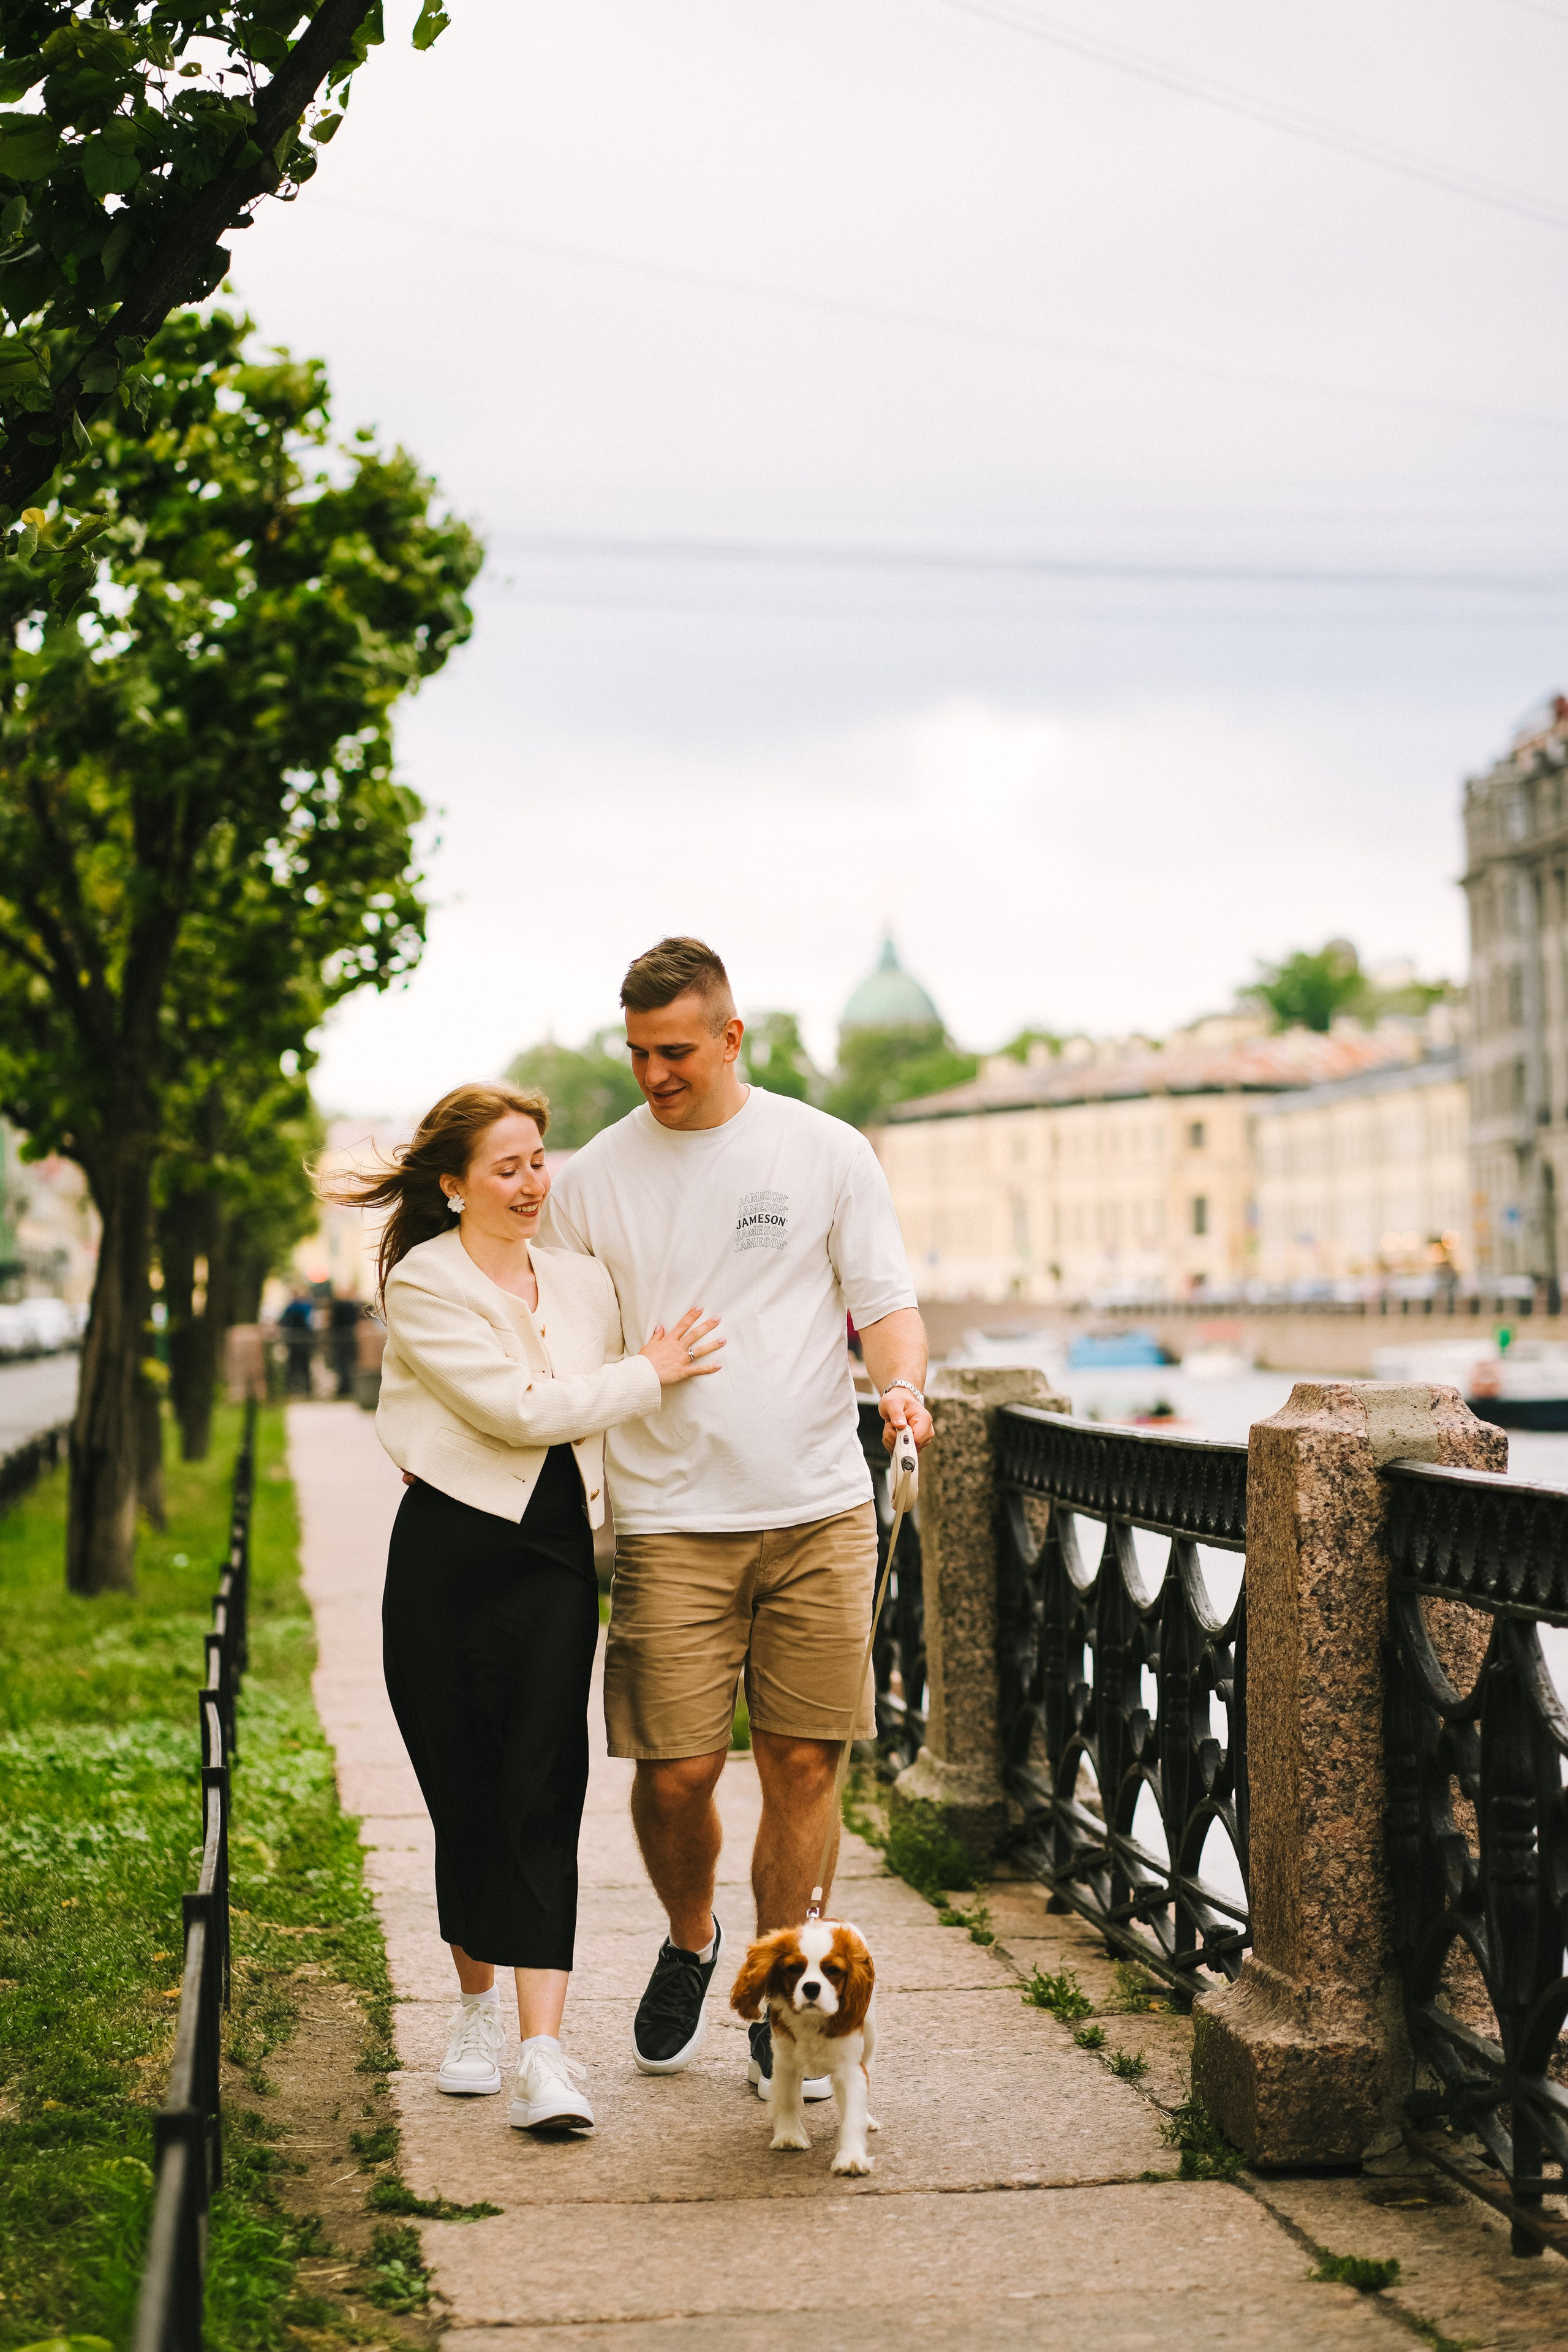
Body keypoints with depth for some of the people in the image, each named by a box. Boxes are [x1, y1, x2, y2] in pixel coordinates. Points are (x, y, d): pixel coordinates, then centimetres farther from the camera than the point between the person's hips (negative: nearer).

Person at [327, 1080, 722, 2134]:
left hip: (557, 1558, 3)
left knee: (541, 1796, -7)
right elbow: (520, 1410, -13)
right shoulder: (423, 1286, -4)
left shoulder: (584, 1282, 12)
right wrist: (651, 1374, -5)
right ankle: (478, 2008, 28)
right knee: (464, 1794, 6)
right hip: (448, 1555, -2)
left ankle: (544, 2050, -11)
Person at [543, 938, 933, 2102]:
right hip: (670, 1519, 0)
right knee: (678, 1768, -5)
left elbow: (887, 1304, 4)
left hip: (821, 1512, 0)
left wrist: (903, 1382, -18)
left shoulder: (829, 1154, 4)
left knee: (803, 1764, 2)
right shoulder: (594, 1177, 5)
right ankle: (690, 1943, 27)